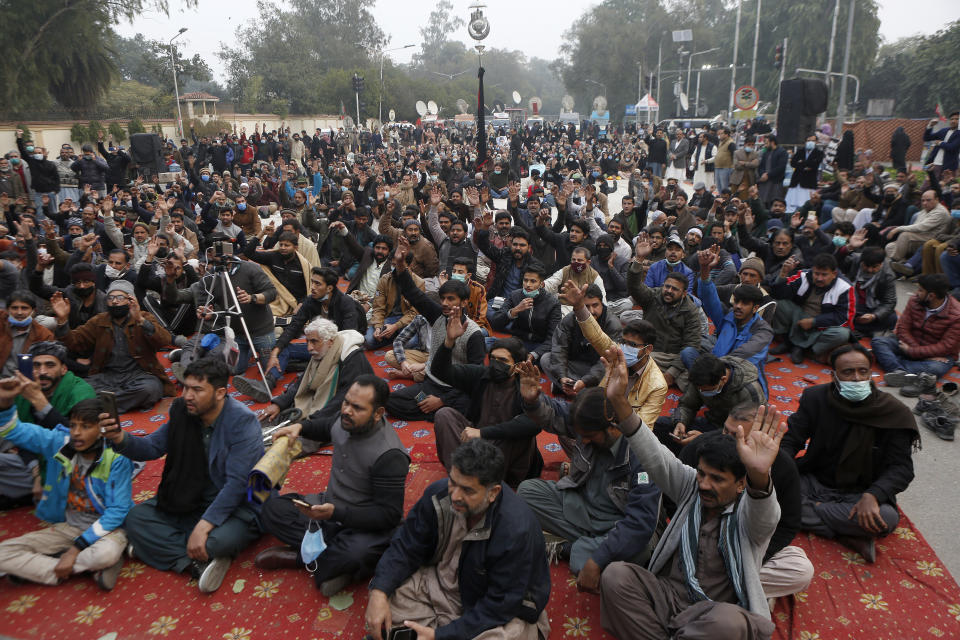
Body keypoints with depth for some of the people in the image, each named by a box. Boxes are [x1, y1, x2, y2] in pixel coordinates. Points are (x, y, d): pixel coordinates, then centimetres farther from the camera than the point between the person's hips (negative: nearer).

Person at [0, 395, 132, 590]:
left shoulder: (116, 458, -18)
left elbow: (118, 510, -18)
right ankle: (92, 567, -18)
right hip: (68, 527, 6)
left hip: (105, 527, -5)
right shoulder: (59, 442, -5)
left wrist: (76, 548, -21)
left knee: (106, 553, -39)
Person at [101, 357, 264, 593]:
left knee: (219, 540, -36)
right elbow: (152, 446, 6)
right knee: (136, 518, -10)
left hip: (238, 506, -7)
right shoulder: (183, 412, -3)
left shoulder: (243, 421, -22)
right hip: (192, 502, 7)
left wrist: (204, 525, -30)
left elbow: (237, 483, -26)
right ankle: (199, 563, -19)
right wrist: (120, 438, -16)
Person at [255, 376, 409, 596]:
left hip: (367, 525, -7)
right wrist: (300, 427, 4)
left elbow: (389, 515, -26)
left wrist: (336, 512, -33)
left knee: (359, 552, -39)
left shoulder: (390, 455, -29)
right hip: (329, 506, 7)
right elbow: (328, 430, 21)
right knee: (272, 508, -7)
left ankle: (296, 557, -9)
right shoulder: (344, 419, -6)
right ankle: (336, 562, -13)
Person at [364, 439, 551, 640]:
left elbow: (500, 605, -27)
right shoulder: (439, 493, -17)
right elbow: (406, 548, -6)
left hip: (505, 612, -4)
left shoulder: (517, 531, -34)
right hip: (446, 583, 5)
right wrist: (379, 593, -21)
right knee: (381, 590, -11)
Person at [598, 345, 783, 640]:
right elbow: (656, 457, -6)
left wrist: (759, 477, -58)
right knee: (615, 575, -22)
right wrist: (619, 402, -22)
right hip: (667, 594, 4)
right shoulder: (691, 486, 6)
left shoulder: (748, 511, -7)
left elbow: (763, 516, -31)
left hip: (717, 610, -3)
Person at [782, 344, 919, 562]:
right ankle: (846, 537, -21)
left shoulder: (893, 412, -9)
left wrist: (872, 495, -31)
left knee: (887, 517, -35)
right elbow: (790, 441, -3)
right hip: (814, 482, 2)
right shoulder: (815, 398, -3)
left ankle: (809, 511, -18)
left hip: (858, 493, -2)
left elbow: (901, 467, -10)